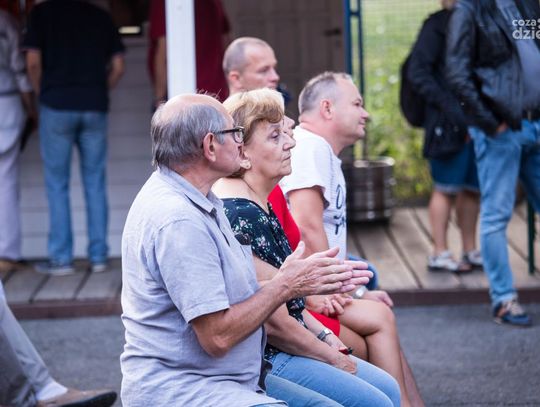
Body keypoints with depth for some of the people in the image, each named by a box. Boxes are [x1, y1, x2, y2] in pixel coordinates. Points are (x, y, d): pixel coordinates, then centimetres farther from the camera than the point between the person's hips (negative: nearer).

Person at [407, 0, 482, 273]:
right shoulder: (438, 24, -5)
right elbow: (417, 72, -11)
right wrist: (448, 106, -19)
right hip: (448, 125, -7)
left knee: (473, 189, 10)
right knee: (446, 189, -1)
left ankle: (470, 252, 19)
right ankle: (439, 254, 8)